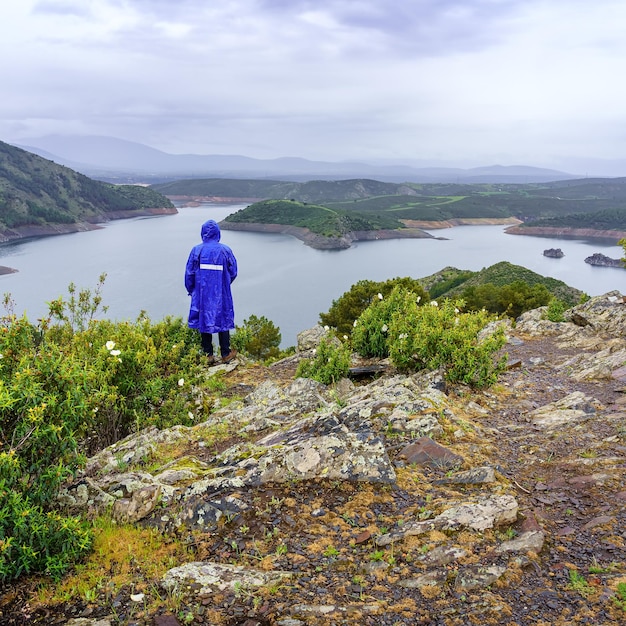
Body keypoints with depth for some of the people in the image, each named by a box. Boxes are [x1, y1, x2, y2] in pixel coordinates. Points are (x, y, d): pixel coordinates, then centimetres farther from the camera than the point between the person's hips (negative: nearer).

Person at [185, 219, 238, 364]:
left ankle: (208, 355, 13)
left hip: (202, 294, 0)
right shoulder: (225, 250, -6)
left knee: (205, 320, 9)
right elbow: (233, 272, 1)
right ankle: (225, 354, 15)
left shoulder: (197, 250, -6)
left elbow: (189, 273, -2)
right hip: (221, 294, 0)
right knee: (223, 320, 10)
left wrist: (191, 290, 13)